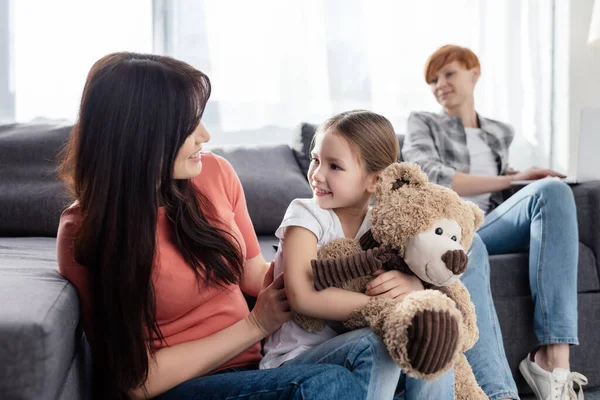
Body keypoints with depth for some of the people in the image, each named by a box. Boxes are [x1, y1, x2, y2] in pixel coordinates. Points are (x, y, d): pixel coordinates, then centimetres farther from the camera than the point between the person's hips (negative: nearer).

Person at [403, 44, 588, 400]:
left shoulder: (500, 132, 29)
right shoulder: (423, 123, 17)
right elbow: (431, 179, -1)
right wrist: (513, 180, -3)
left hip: (489, 226, 4)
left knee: (553, 190, -27)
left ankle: (554, 357, -37)